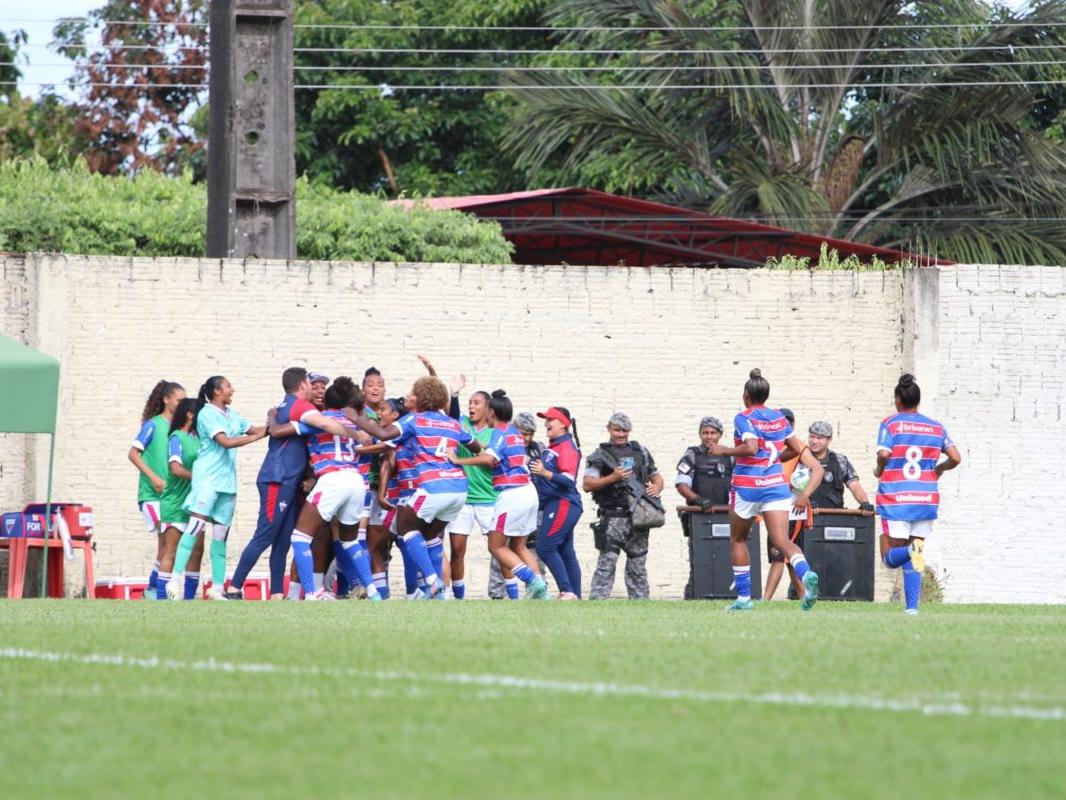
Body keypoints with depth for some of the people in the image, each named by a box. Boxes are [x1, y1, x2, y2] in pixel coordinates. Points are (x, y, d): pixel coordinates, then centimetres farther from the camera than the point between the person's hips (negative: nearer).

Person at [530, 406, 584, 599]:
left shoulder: (567, 446, -12)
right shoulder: (552, 447, 17)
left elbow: (569, 479, -22)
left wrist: (545, 473, -34)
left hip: (562, 503, -10)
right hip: (553, 504, 10)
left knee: (545, 548, -15)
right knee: (566, 552, 9)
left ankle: (567, 591, -16)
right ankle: (575, 596, 11)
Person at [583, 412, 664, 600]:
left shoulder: (640, 451, 16)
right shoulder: (600, 455, 2)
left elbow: (656, 476, 22)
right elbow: (587, 484, -6)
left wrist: (656, 487, -2)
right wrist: (612, 478, -18)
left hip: (638, 517, 4)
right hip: (613, 519, -4)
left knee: (638, 565, 9)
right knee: (606, 563, -10)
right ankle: (596, 601, -11)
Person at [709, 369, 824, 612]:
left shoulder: (744, 418, -7)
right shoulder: (779, 418, 10)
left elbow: (751, 447, -23)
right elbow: (796, 449, 20)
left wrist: (725, 450, -9)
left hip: (747, 485, -4)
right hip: (776, 485, 4)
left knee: (738, 539, 17)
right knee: (782, 541, -8)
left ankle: (743, 597, 16)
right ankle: (806, 574, -38)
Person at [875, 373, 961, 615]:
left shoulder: (890, 424, -2)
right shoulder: (936, 427, 8)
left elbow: (884, 453, -17)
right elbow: (955, 458, 2)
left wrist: (880, 470, 4)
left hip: (895, 499, -3)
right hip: (926, 499, 3)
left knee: (891, 558, 4)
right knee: (913, 561, 14)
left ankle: (910, 550, -30)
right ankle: (912, 607, 4)